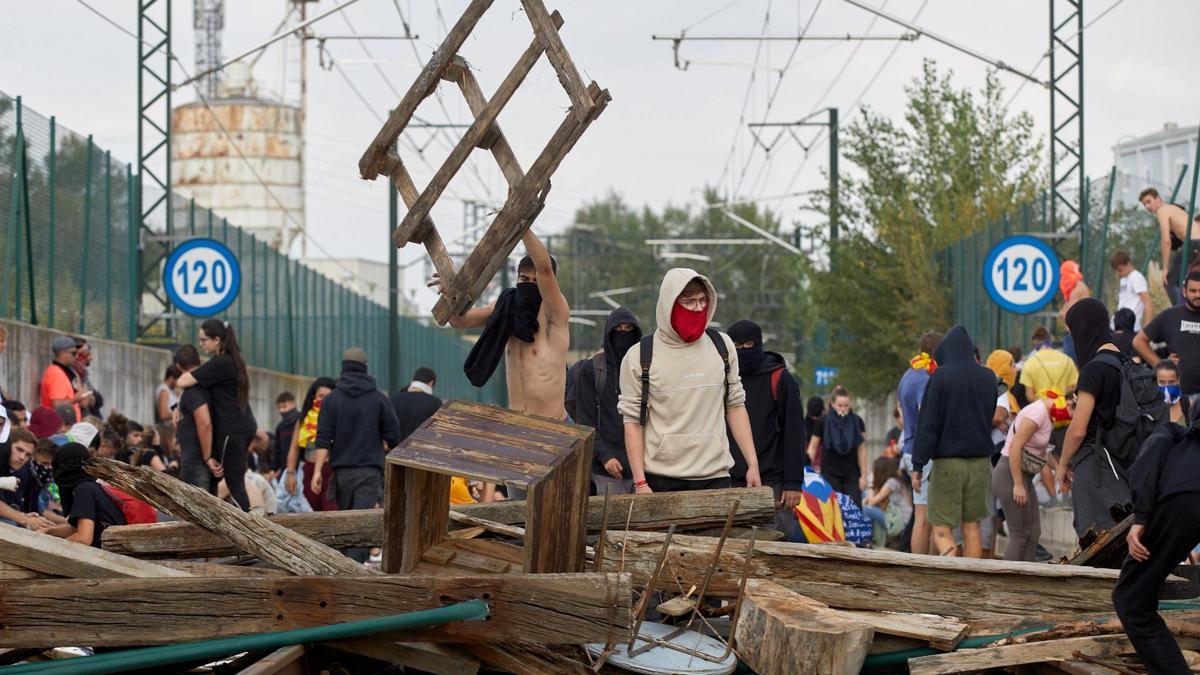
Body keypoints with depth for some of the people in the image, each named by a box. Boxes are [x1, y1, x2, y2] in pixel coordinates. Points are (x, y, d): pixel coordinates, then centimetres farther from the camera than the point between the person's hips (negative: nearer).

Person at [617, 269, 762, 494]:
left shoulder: (722, 346, 9)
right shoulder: (639, 357, -1)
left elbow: (735, 406, 14)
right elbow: (633, 422, -1)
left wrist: (753, 464, 8)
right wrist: (640, 482, -8)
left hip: (715, 476, 3)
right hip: (661, 480, -2)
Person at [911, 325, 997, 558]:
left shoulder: (940, 377, -10)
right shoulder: (988, 378, 4)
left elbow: (928, 423, -12)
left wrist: (918, 465, -10)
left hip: (948, 461, -4)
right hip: (980, 461, 4)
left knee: (941, 530, -2)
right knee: (972, 526, 11)